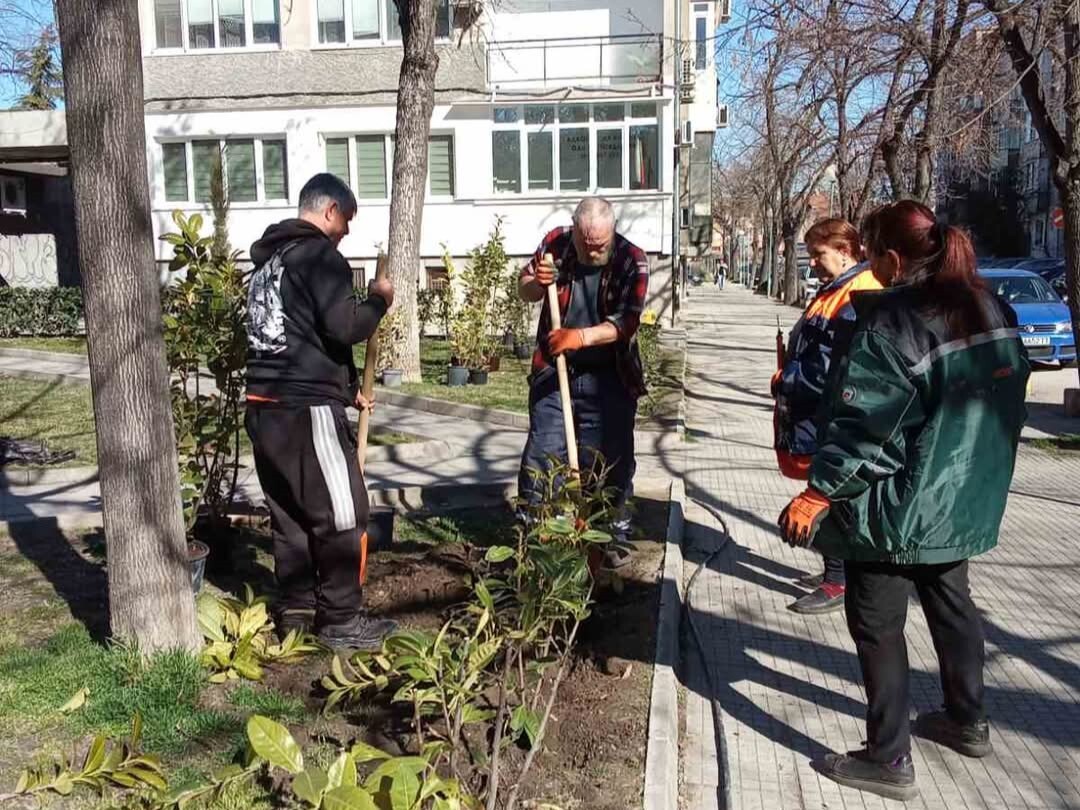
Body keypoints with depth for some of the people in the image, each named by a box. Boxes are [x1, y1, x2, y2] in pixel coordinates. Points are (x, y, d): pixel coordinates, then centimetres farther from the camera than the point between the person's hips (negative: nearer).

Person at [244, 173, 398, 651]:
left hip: (265, 405, 9)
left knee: (289, 513, 15)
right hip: (306, 408, -9)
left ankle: (294, 613, 23)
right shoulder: (319, 254, -9)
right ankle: (340, 621, 8)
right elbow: (344, 327, -19)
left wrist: (346, 388, 25)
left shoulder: (269, 257, 21)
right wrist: (379, 301, 2)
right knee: (340, 513, 1)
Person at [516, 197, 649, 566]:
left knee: (611, 459, 6)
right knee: (541, 454, 4)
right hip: (553, 373, 2)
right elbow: (524, 291, 9)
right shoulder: (555, 243, -4)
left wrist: (582, 336, -35)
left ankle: (615, 537, 22)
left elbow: (625, 322, -19)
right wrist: (537, 283, -15)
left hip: (609, 379, -2)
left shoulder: (632, 260, -12)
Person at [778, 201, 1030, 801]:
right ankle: (968, 723, 40)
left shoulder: (892, 325, -22)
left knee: (877, 623, 4)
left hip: (899, 505, -8)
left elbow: (864, 427, -23)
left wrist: (818, 494, -16)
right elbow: (1006, 400, 14)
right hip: (965, 498, 8)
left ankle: (889, 760, 13)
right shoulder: (993, 310, 4)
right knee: (951, 601, 24)